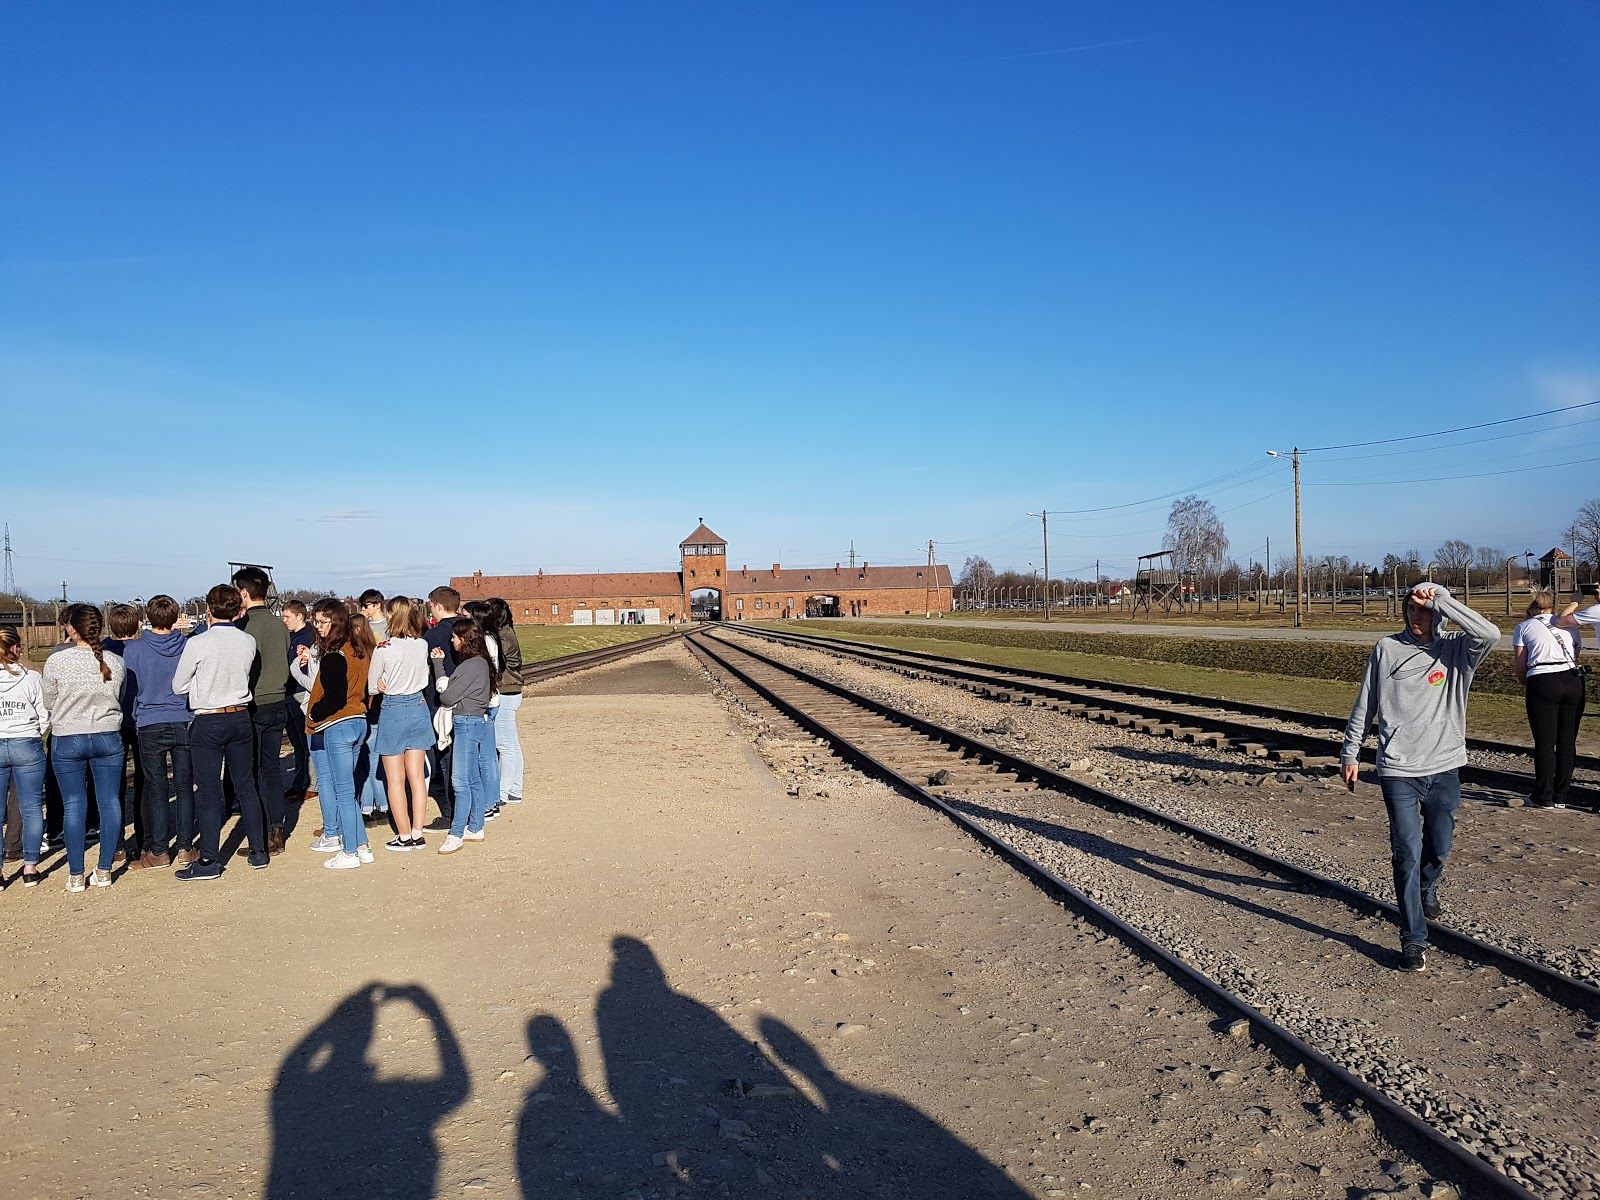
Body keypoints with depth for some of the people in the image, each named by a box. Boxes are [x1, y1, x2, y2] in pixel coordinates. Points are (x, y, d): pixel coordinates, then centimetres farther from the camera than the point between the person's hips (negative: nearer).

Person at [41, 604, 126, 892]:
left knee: (74, 806, 6)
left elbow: (48, 703, 2)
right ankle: (104, 871, 13)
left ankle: (75, 875, 11)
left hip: (67, 740, -1)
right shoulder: (115, 662, -4)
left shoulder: (56, 661, -11)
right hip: (108, 737, 2)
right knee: (110, 802, 8)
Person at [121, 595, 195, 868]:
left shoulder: (133, 649, -7)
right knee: (184, 786, 8)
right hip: (184, 723, 1)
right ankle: (185, 848, 12)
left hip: (150, 726, -1)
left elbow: (128, 688, 1)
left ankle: (158, 851, 11)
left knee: (156, 788, 6)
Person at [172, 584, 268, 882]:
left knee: (208, 793, 2)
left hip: (208, 723, -4)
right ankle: (258, 852, 20)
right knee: (246, 786, 13)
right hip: (241, 718, 4)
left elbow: (178, 686, -2)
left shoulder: (197, 644, -13)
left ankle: (209, 861, 6)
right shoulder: (248, 642, -2)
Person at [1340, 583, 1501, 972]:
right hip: (1398, 770, -1)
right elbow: (1365, 705, 6)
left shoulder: (1456, 650, 1)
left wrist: (1440, 599, -19)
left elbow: (1489, 634, -23)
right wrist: (1350, 753, 7)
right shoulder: (1387, 648, 1)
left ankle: (1426, 888, 50)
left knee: (1438, 848, 16)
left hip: (1445, 768, 2)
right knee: (1407, 853, -7)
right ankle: (1414, 940, -1)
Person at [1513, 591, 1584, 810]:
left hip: (1543, 683, -3)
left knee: (1545, 743, 2)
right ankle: (1561, 797, 16)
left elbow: (1520, 669, 8)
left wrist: (1527, 685, 25)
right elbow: (1575, 658, 15)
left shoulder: (1524, 627, 12)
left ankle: (1544, 798, 7)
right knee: (1567, 741, 10)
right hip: (1574, 681, 3)